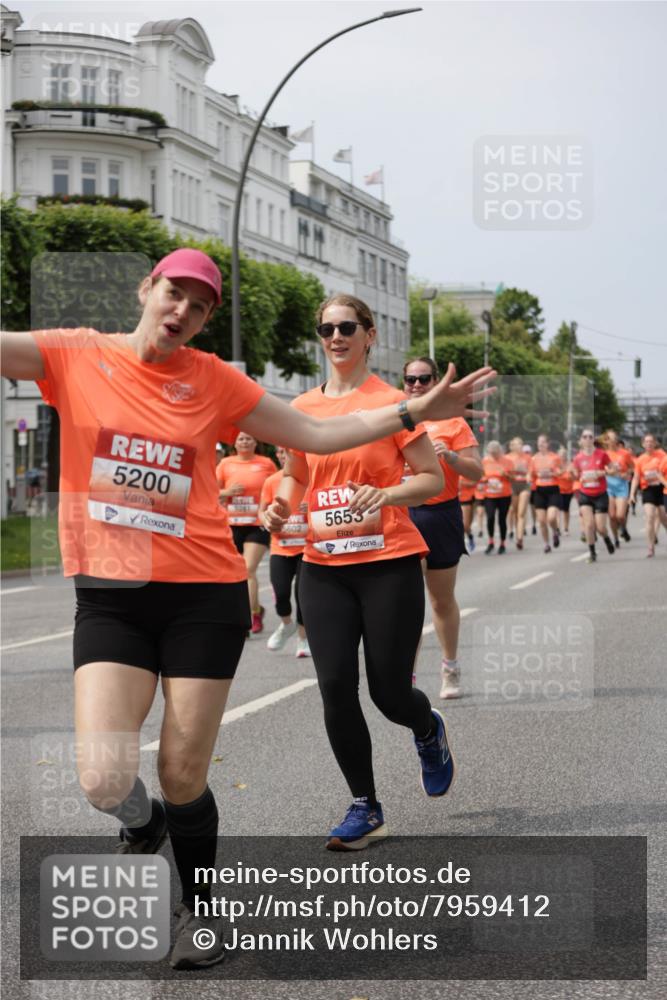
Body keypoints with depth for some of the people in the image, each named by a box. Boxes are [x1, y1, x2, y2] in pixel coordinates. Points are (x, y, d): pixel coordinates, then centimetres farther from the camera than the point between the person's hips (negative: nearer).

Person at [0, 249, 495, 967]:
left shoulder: (212, 379, 6)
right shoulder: (75, 356, 2)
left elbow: (316, 434, 12)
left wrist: (414, 411, 6)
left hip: (204, 593, 1)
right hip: (109, 597, 0)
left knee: (184, 777, 2)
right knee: (104, 780, -13)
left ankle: (198, 906, 30)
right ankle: (142, 823, 26)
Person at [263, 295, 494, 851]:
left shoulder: (391, 402, -4)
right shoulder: (302, 408, 8)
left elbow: (433, 478, -3)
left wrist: (385, 494, -20)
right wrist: (282, 505, 1)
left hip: (389, 563, -3)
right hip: (324, 567, 4)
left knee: (389, 693, -1)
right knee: (335, 688, -4)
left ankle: (430, 731, 37)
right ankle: (365, 808, 13)